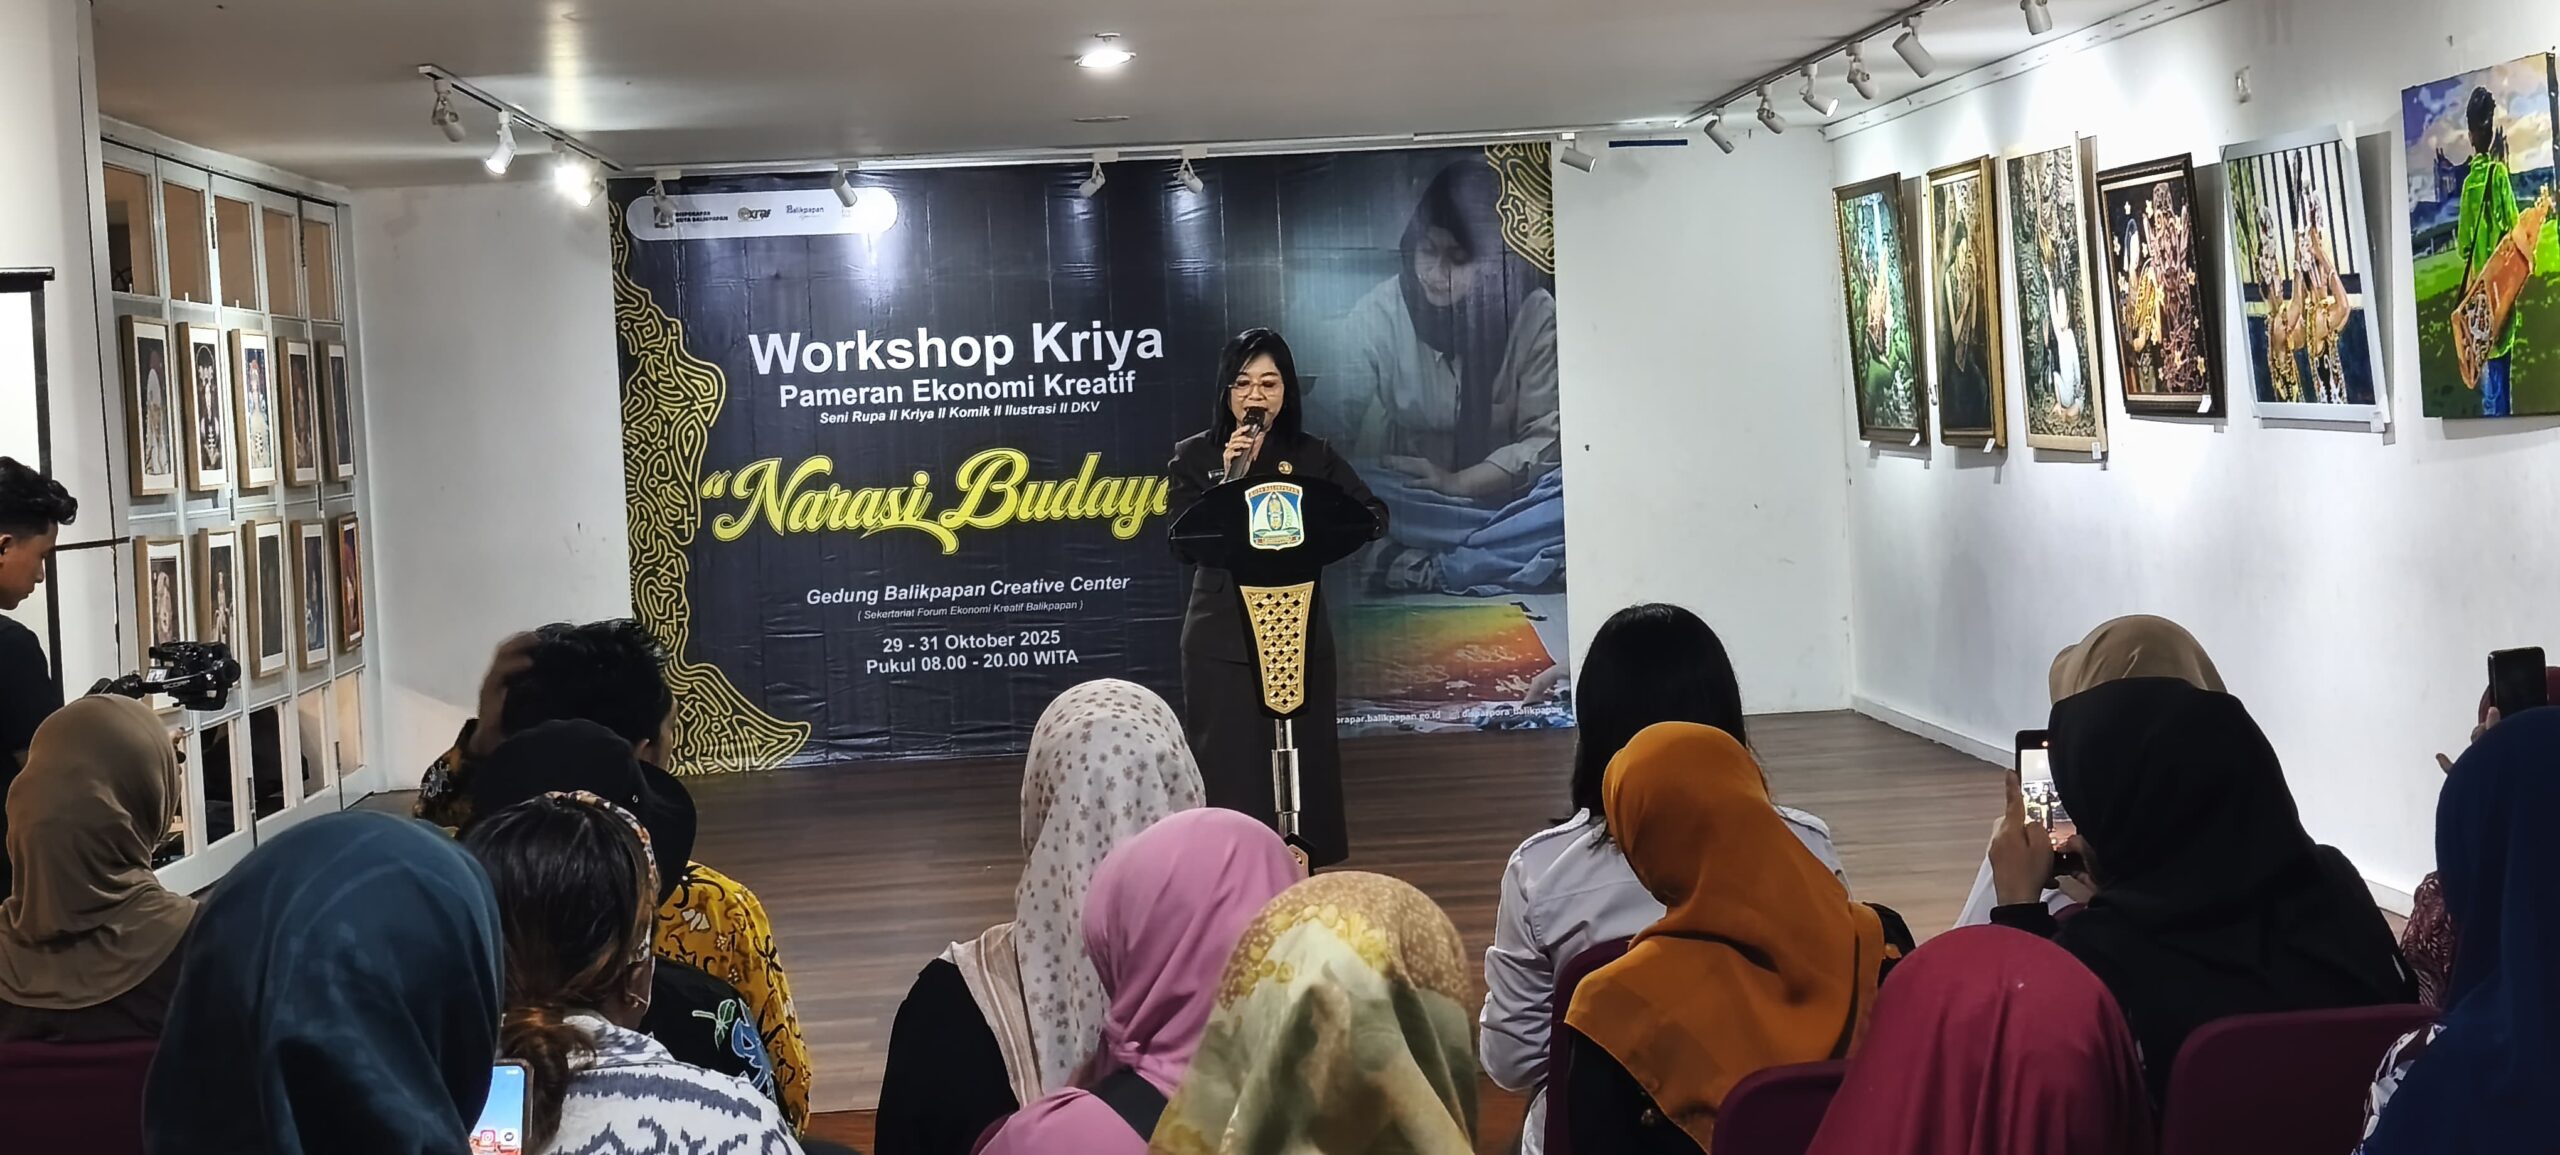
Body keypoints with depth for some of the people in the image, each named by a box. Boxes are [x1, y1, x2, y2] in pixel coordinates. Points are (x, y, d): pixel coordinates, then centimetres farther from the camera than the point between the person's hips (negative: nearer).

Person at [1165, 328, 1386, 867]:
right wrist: (1228, 480, -15)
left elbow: (1374, 514, -1)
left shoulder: (1314, 456, 7)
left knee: (1302, 766, 4)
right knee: (1227, 772, -4)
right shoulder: (1194, 456, 4)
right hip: (1222, 640, -1)